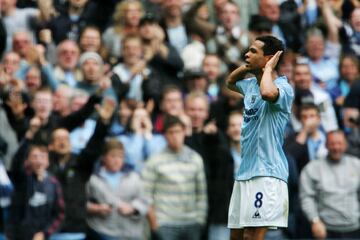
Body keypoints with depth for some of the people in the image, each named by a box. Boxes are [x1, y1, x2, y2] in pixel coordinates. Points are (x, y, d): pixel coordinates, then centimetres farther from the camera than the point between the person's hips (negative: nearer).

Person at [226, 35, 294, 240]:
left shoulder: (283, 88, -12)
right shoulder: (251, 85, 14)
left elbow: (268, 93, -36)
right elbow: (230, 82, 37)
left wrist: (268, 68, -16)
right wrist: (248, 66, 17)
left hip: (267, 172, -9)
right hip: (245, 170, 9)